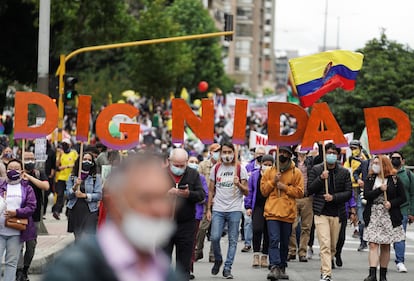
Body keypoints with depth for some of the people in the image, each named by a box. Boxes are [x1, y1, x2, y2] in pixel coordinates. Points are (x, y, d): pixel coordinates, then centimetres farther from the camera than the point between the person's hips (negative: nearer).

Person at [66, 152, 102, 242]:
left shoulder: (96, 178, 2)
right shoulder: (72, 177, 8)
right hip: (75, 211, 3)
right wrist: (75, 186, -15)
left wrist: (84, 195, -16)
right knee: (78, 237, 8)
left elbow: (99, 195, -6)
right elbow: (68, 195, 2)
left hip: (89, 211, -3)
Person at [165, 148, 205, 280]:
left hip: (186, 224, 1)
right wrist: (167, 194, -22)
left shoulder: (193, 174, 6)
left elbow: (202, 195, 0)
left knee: (184, 261, 5)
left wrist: (188, 194, -18)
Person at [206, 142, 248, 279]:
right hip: (218, 209, 1)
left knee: (233, 240, 0)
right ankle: (218, 260, 17)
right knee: (214, 237, -9)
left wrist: (239, 184, -18)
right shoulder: (216, 168, 9)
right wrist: (208, 209, 8)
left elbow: (246, 192, 2)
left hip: (234, 210, -1)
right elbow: (211, 190, 13)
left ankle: (227, 268, 6)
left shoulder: (240, 169, 2)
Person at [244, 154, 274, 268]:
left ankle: (264, 256, 16)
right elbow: (249, 191, 8)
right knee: (257, 229, -16)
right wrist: (248, 206, 3)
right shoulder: (254, 175, 6)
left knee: (268, 232, 5)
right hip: (258, 206, 0)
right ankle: (256, 254, -7)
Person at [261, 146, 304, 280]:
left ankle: (282, 268, 21)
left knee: (285, 243, 10)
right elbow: (263, 190, 8)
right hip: (272, 212, -1)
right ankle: (274, 268, -21)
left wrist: (285, 187, -10)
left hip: (288, 213, 1)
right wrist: (273, 181, -8)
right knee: (274, 240, -14)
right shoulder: (270, 172, 9)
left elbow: (299, 192, 1)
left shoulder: (296, 173, 5)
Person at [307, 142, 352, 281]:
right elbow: (310, 189, 0)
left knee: (333, 246, 8)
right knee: (325, 245, -14)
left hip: (337, 213, 3)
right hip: (321, 212, -2)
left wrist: (334, 197, -13)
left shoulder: (344, 172, 7)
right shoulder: (316, 170, 4)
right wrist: (321, 178, -14)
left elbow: (348, 193, 2)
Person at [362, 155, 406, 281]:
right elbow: (366, 195, -7)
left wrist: (391, 203, -13)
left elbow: (403, 198, 3)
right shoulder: (370, 179, 6)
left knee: (385, 247, 6)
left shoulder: (395, 180, 1)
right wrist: (380, 190, -20)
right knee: (373, 245, -10)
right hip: (373, 216, 1)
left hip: (389, 216, -1)